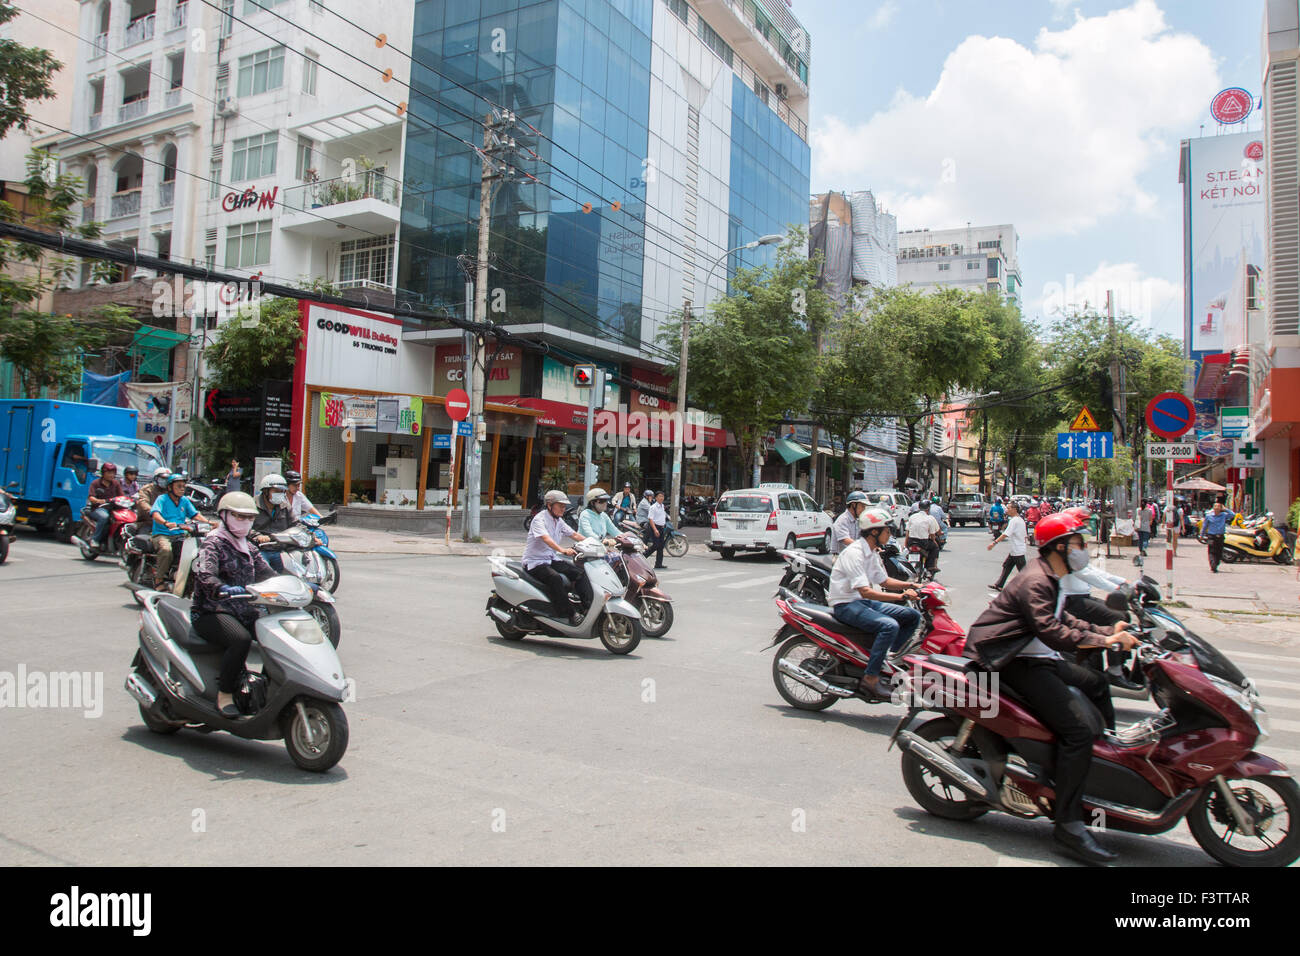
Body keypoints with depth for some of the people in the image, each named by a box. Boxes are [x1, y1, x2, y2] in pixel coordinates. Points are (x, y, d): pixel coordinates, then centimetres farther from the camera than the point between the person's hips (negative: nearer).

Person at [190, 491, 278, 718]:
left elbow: (267, 574, 14)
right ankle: (224, 694, -21)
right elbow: (204, 575, -21)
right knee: (241, 639, -34)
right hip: (211, 613, -7)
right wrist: (223, 589, -43)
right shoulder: (213, 544, -4)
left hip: (245, 612, 7)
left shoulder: (250, 549, 19)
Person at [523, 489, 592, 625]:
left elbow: (574, 534, 15)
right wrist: (562, 549, -48)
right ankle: (568, 614, -30)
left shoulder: (558, 521, 12)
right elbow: (545, 538, -32)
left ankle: (589, 606, -11)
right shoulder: (539, 519, -15)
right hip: (535, 562, -8)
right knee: (555, 578, -34)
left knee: (580, 573, -8)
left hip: (551, 560, 8)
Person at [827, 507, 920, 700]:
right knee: (889, 626, -31)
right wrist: (902, 596, -29)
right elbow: (865, 591, -28)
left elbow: (883, 581, 24)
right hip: (846, 605, -10)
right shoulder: (854, 553, -20)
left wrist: (911, 585, 9)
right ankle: (870, 679, -26)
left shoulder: (872, 552, 11)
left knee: (913, 616, 4)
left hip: (865, 602, 10)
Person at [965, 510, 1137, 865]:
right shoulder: (1036, 581, -19)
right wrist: (1105, 640, -29)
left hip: (1036, 656, 11)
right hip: (1015, 663, -11)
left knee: (1095, 682, 24)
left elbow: (1063, 620, 20)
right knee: (1078, 728, -20)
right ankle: (1069, 826, -17)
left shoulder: (1049, 579, 16)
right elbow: (1052, 632, -30)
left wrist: (1109, 631, 10)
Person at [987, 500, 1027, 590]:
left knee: (1023, 570, -2)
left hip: (1017, 551, -10)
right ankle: (999, 585, 13)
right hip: (1013, 551, 10)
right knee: (1006, 566, 11)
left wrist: (994, 542, -25)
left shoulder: (1014, 520, -18)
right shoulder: (1021, 520, 11)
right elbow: (1025, 536, 16)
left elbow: (1005, 534, -25)